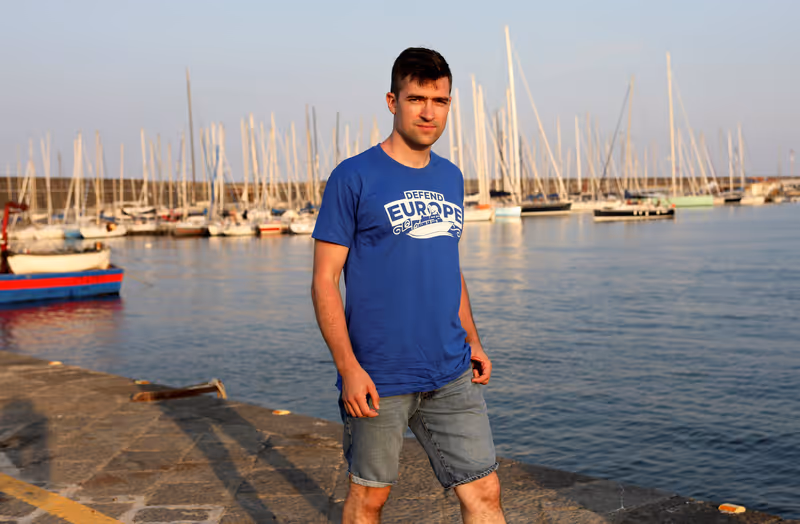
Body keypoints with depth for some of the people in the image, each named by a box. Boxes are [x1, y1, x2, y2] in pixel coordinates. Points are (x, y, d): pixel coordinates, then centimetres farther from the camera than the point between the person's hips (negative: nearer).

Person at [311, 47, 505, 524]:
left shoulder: (450, 177, 10)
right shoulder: (353, 178, -8)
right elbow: (325, 280, -9)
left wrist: (473, 339, 12)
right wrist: (348, 367, -16)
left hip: (452, 375, 5)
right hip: (379, 378, -5)